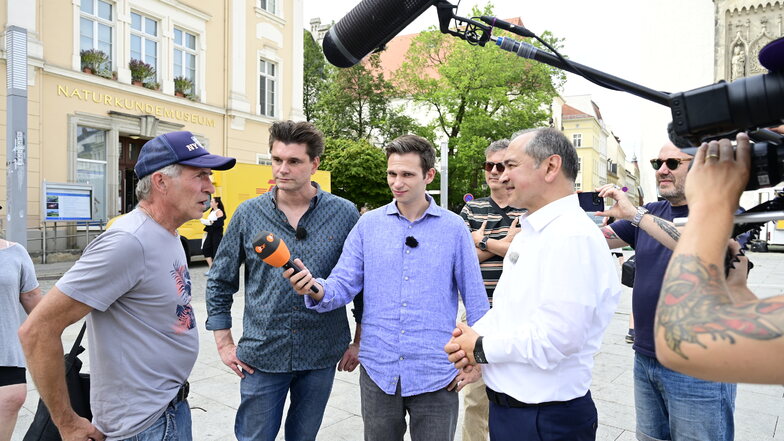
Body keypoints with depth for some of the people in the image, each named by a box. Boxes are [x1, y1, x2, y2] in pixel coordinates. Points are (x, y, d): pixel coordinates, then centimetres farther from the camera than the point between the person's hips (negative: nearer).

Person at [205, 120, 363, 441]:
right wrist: (224, 343, 3)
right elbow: (220, 282, 5)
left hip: (321, 356, 0)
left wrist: (359, 342, 3)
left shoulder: (344, 214, -6)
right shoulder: (248, 214, -4)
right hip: (261, 357, 0)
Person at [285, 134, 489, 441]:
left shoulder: (453, 228, -4)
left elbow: (475, 298, 1)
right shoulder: (368, 224, 0)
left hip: (435, 376, -1)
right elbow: (344, 284, -5)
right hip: (377, 370, 2)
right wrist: (316, 290, -25)